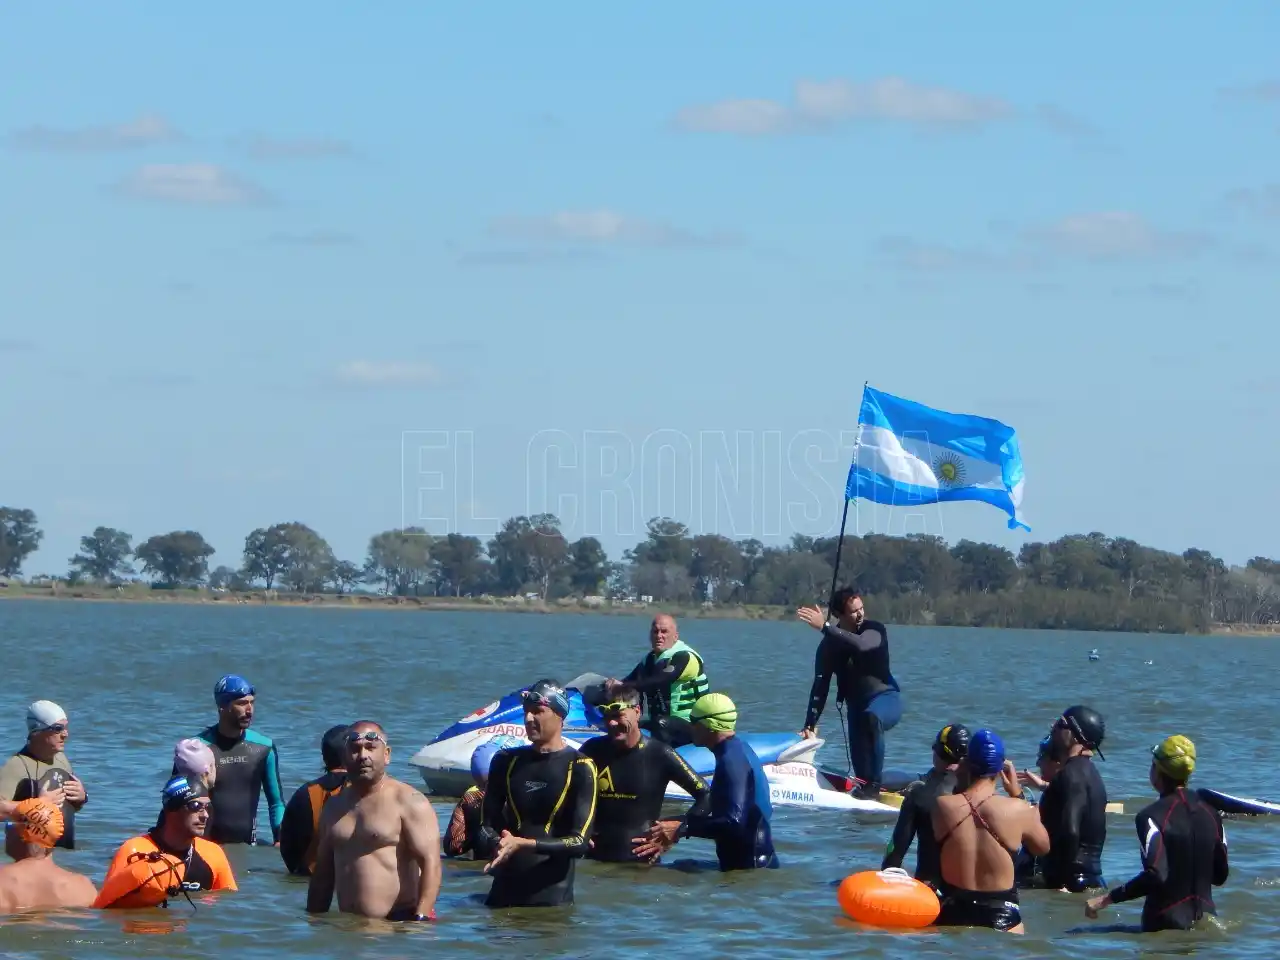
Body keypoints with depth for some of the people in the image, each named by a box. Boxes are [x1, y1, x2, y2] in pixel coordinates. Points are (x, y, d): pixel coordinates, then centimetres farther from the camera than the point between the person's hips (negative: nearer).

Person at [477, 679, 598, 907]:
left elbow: (580, 842, -11)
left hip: (552, 897, -4)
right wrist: (498, 846, -14)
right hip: (503, 894, 4)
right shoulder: (506, 762, 10)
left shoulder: (580, 768, -4)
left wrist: (523, 844, -22)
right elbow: (486, 826, 9)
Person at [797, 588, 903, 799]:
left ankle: (873, 785, -33)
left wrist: (825, 627, -42)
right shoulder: (829, 645, -5)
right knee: (859, 763, -14)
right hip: (857, 705, 4)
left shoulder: (875, 630, -12)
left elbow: (861, 644, -37)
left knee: (870, 717, -38)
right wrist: (811, 725, -17)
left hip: (886, 698, -4)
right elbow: (820, 685, -9)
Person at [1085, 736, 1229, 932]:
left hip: (1166, 923, -6)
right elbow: (1220, 876, 12)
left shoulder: (1152, 816, -12)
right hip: (1204, 920, 6)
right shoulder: (1210, 813, 7)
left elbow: (1155, 876, -22)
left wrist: (1107, 899, -15)